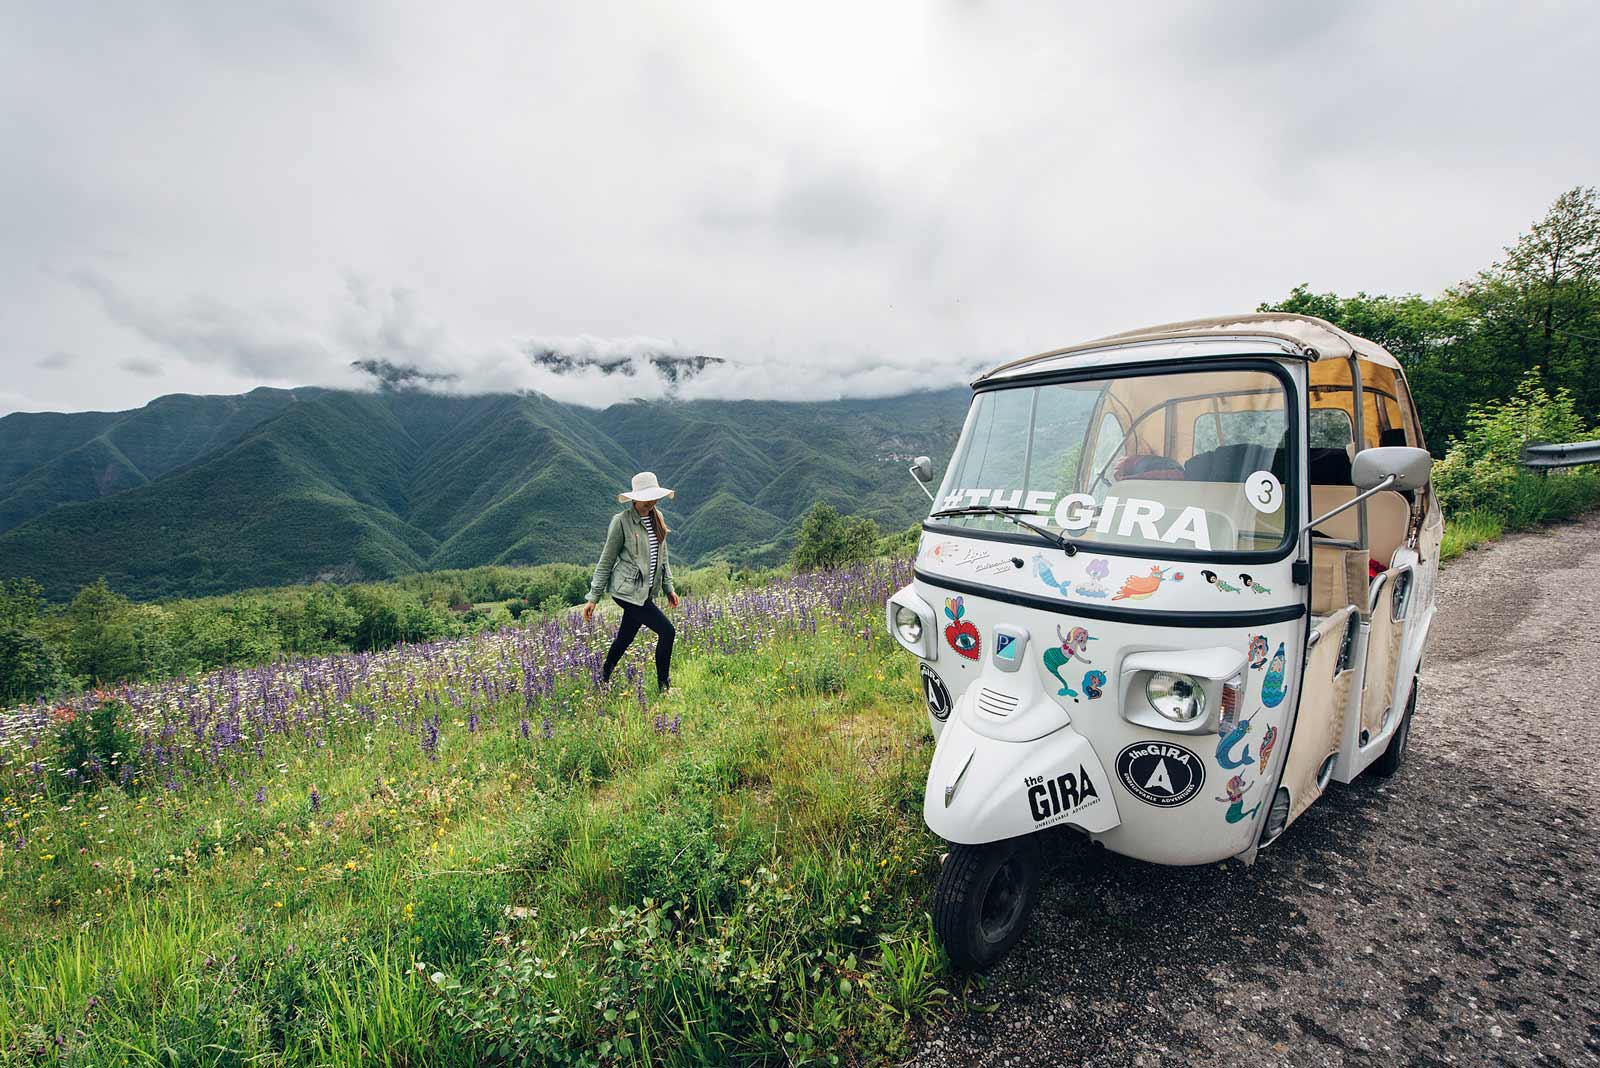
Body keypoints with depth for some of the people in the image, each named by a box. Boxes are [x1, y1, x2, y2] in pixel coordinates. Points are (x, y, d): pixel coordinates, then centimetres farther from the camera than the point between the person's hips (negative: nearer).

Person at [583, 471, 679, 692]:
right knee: (667, 631, -10)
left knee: (625, 638, 16)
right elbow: (606, 560, -8)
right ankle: (663, 687, 4)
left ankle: (604, 680, 35)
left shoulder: (657, 517, 7)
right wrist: (593, 598, -7)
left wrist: (669, 587, 14)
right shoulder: (622, 521, -13)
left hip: (645, 590, 7)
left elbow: (663, 556, 17)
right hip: (628, 590, -7)